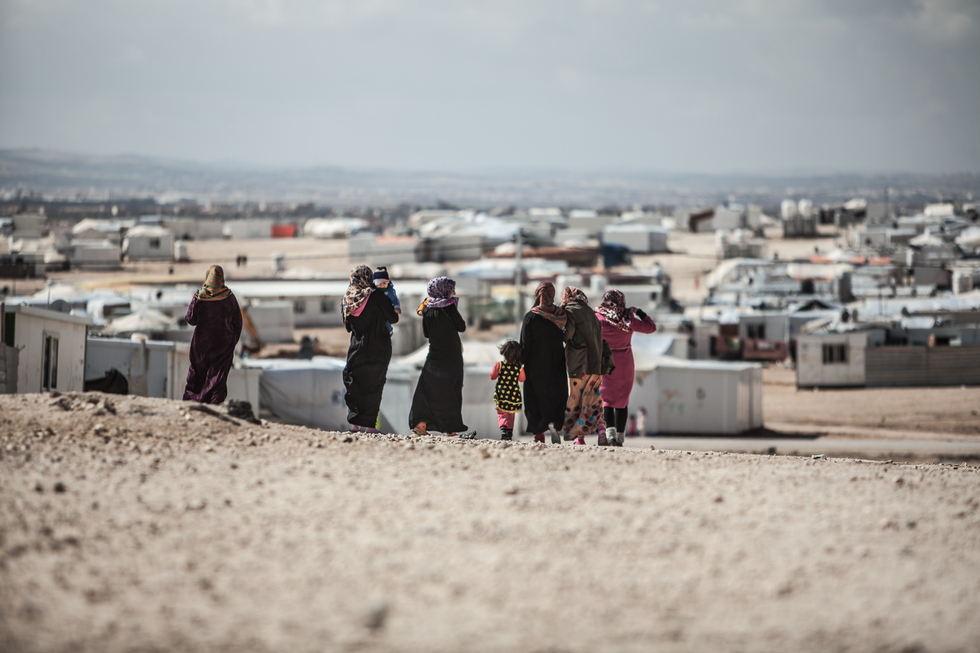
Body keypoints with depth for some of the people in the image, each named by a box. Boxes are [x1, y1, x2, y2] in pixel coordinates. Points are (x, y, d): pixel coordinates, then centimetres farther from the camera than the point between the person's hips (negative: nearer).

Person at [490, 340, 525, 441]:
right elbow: (522, 379, 8)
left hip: (502, 394, -2)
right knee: (511, 415, 17)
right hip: (514, 395, 2)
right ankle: (510, 434, 22)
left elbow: (492, 376, -2)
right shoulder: (519, 367, -6)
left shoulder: (500, 365, -11)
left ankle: (503, 429, -24)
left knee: (502, 414, 1)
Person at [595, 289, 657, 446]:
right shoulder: (628, 320, -7)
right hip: (625, 363, 1)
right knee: (622, 401, 11)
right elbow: (651, 327, 3)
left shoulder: (598, 318, -11)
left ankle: (610, 434, -18)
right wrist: (639, 312, 13)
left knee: (607, 399, 2)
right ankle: (620, 438, 13)